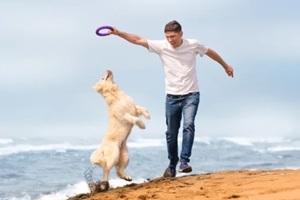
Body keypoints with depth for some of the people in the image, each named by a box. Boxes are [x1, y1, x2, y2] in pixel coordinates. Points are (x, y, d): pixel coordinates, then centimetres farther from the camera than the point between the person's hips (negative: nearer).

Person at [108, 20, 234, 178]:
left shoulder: (193, 44, -5)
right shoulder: (161, 46, -4)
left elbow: (210, 52, 13)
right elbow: (138, 40, -5)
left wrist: (225, 66, 25)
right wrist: (118, 33, -13)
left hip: (191, 95, -2)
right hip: (172, 97, 2)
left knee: (189, 126, -22)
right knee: (171, 133, 7)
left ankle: (184, 162, -22)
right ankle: (172, 165, 24)